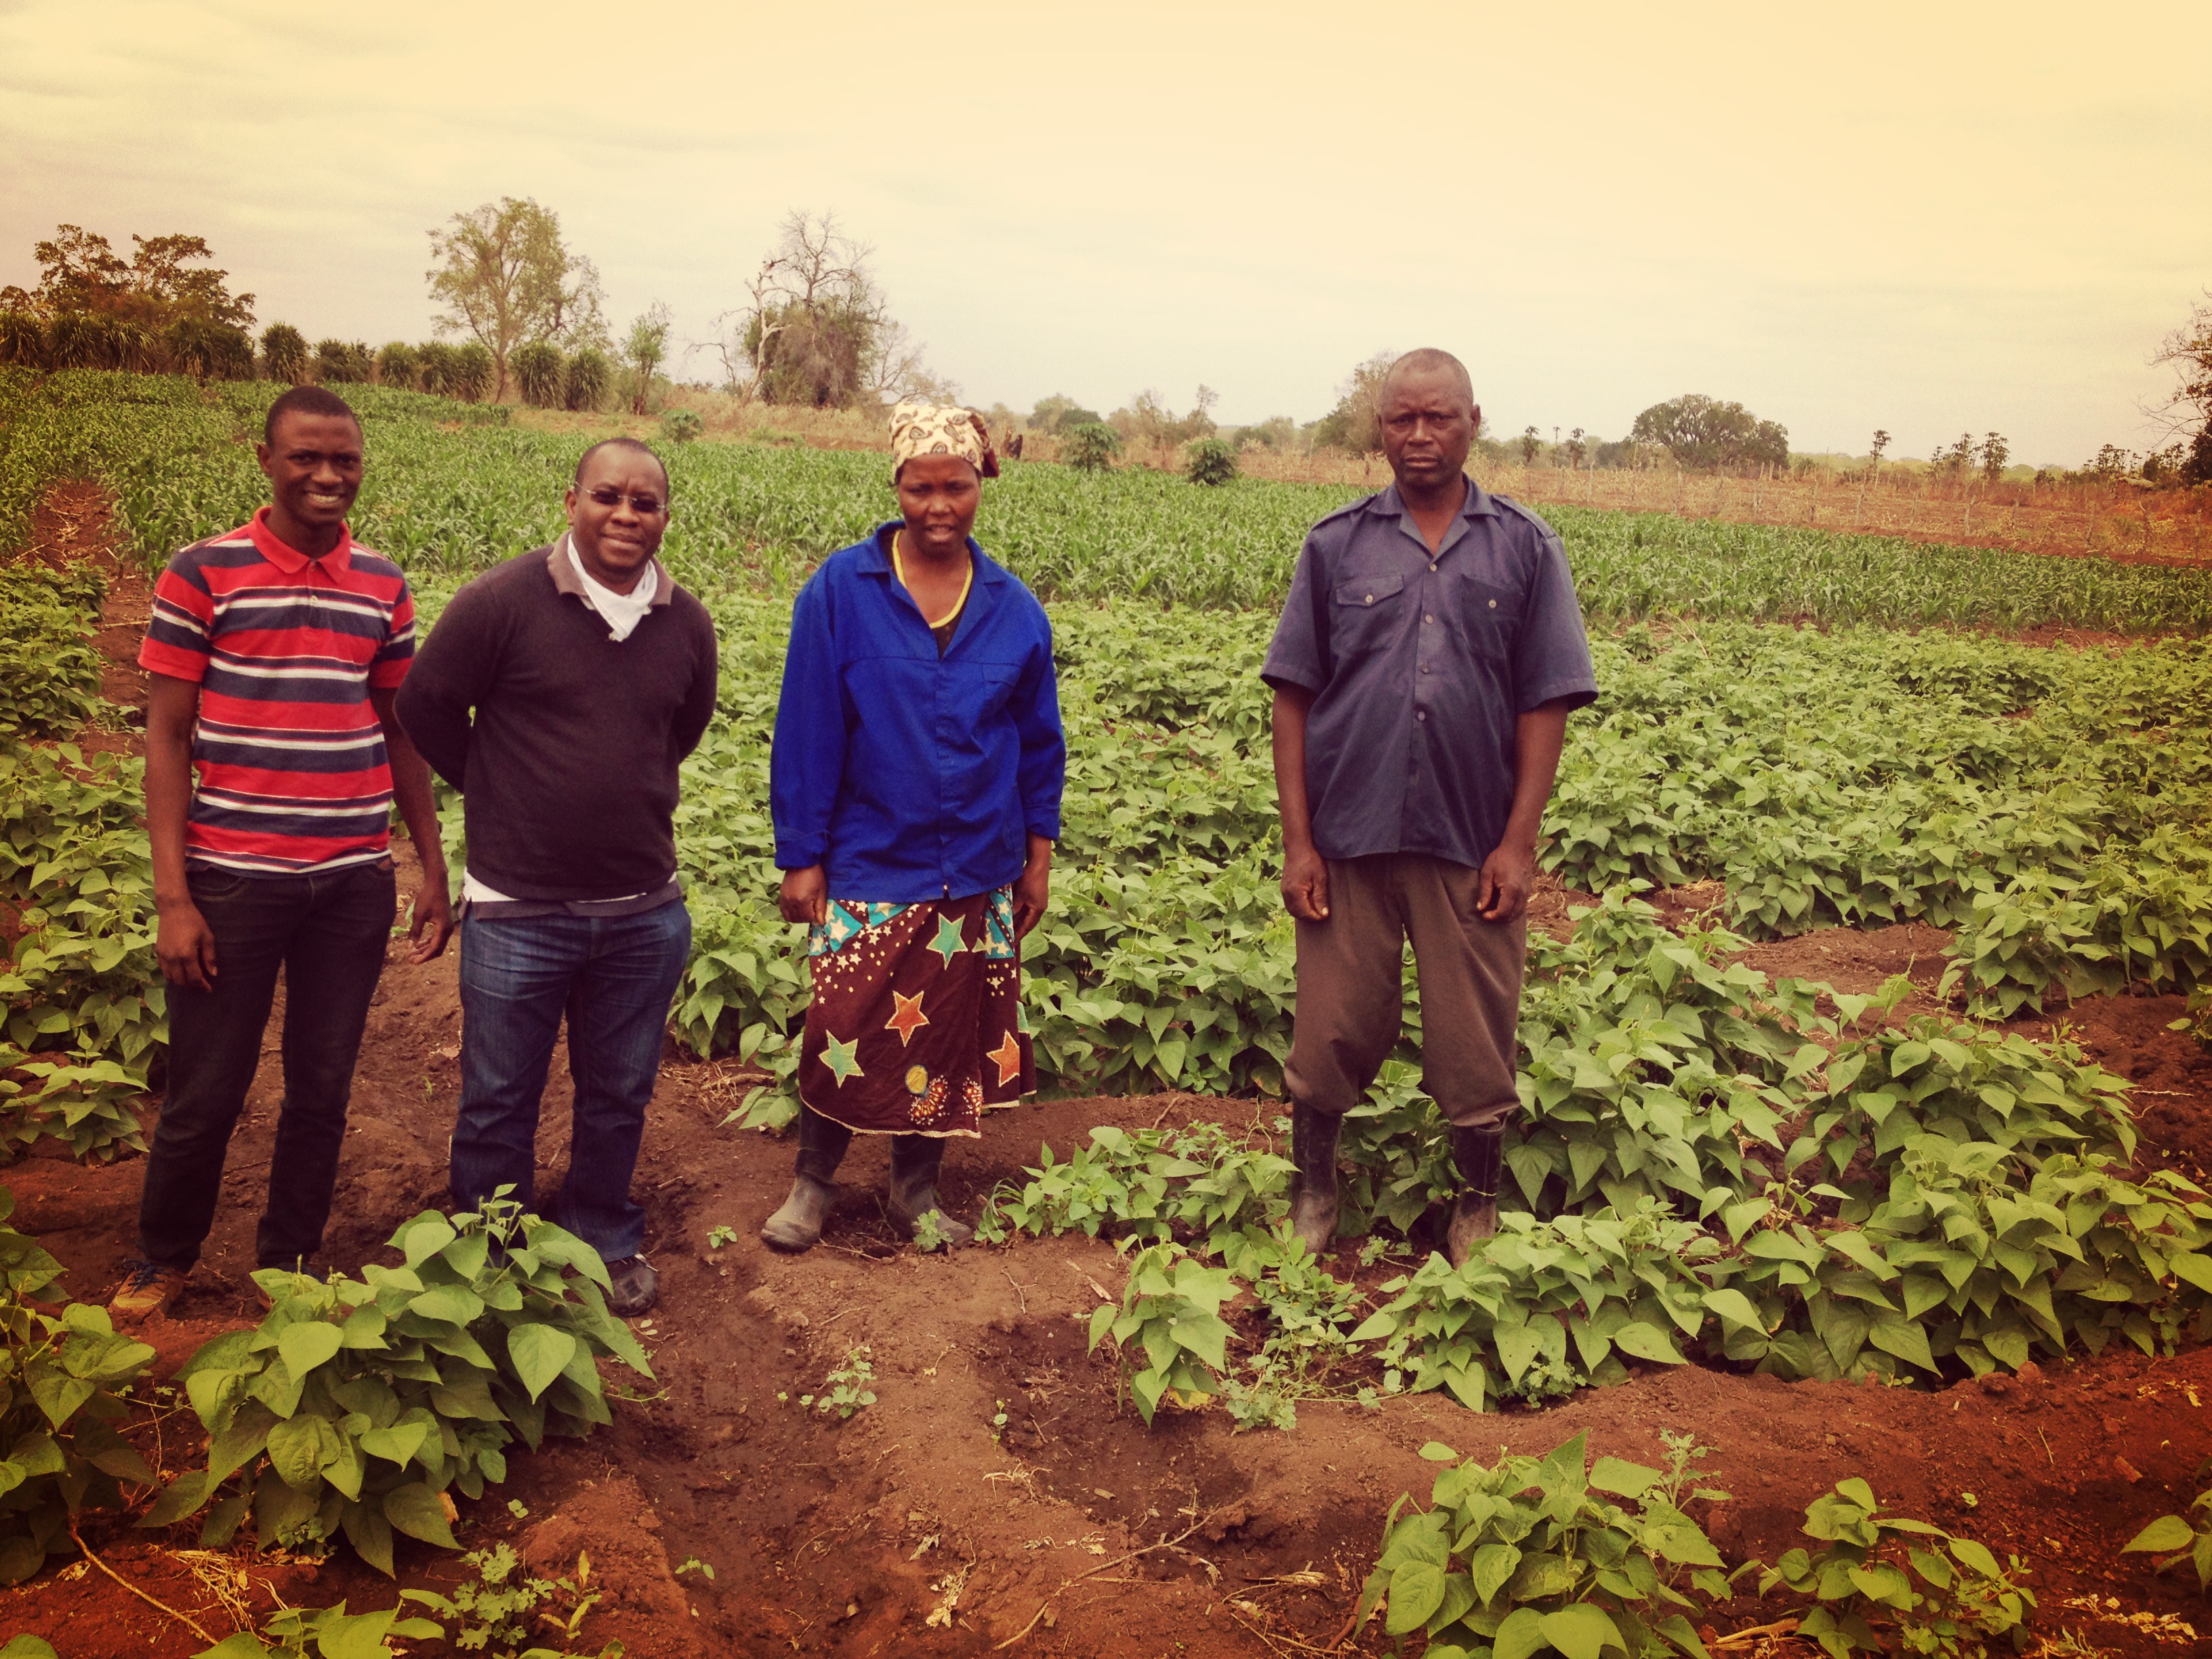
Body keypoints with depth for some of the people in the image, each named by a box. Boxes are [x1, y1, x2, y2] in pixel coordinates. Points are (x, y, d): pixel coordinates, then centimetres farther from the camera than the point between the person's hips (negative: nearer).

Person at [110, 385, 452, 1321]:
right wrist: (172, 896, -9)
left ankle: (290, 1264, 30)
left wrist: (434, 871, 11)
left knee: (322, 1090, 12)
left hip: (354, 883, 3)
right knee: (205, 1092, 8)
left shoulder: (383, 586, 7)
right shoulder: (202, 575, -4)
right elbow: (166, 737, -4)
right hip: (232, 880, -3)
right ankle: (163, 1258, 32)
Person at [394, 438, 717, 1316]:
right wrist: (500, 791, 7)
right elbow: (425, 705, 0)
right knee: (499, 1101, 12)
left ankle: (606, 1242, 39)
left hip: (645, 912, 4)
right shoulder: (503, 601, -13)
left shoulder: (687, 624, 1)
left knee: (619, 1096, 18)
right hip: (518, 908, -3)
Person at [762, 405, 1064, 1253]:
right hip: (870, 865, -3)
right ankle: (813, 1180, 22)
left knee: (949, 1033, 10)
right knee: (847, 1028, -2)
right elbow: (807, 730, -5)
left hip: (977, 872, 3)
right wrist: (800, 855, -6)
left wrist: (1038, 850, 9)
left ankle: (917, 1187, 29)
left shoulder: (1013, 608, 3)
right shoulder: (840, 591, -6)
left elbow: (1038, 739, 11)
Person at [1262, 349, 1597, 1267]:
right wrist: (1297, 839, -3)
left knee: (1477, 1046, 10)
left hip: (1473, 846, 0)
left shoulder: (1526, 548, 5)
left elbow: (1545, 703, 2)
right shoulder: (1336, 544, 5)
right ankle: (1312, 1195, 29)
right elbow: (1294, 696, 3)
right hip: (1350, 838, 0)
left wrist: (1520, 843, -6)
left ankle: (1477, 1210, 30)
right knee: (1330, 1035, 9)